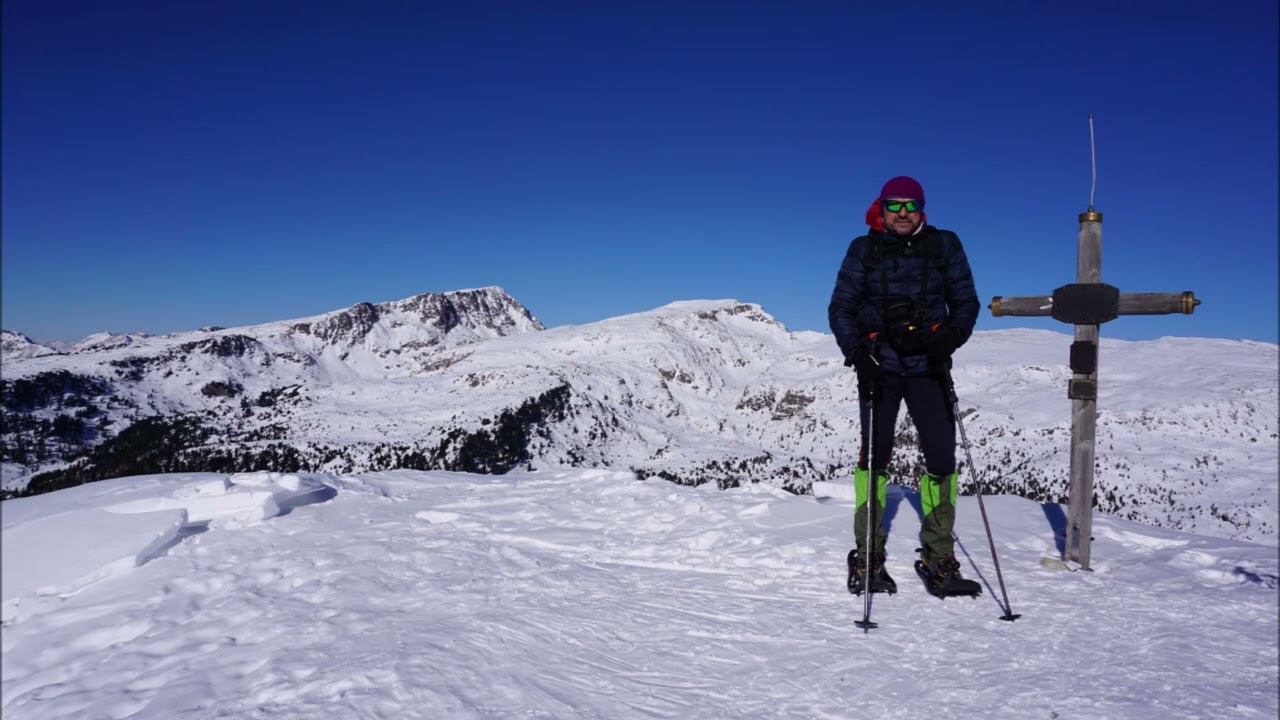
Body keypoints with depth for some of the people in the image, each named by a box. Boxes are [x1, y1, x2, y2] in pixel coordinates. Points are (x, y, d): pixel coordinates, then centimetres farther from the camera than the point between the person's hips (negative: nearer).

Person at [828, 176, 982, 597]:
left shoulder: (944, 246, 5)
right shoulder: (863, 250, 4)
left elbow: (966, 300, 7)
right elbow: (841, 307, 2)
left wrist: (953, 334, -14)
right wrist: (856, 351, -14)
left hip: (928, 367, 1)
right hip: (879, 367, -1)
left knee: (942, 459, -3)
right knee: (875, 457, 0)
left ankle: (938, 560, 8)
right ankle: (868, 558, 7)